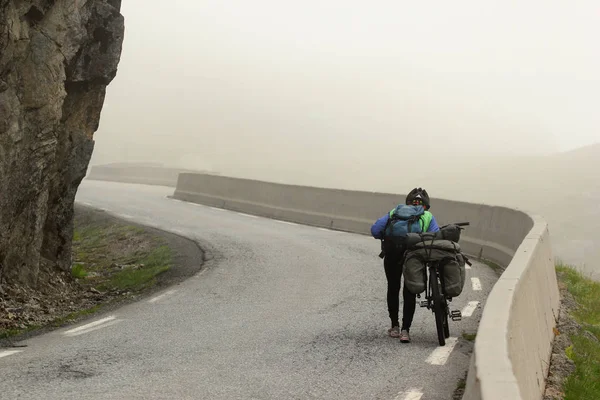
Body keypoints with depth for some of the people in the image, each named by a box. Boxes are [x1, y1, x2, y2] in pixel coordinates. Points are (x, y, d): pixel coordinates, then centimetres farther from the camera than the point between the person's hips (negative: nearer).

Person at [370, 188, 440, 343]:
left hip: (391, 250, 1)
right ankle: (405, 330, 0)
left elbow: (375, 229, 15)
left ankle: (394, 326, 25)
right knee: (409, 291, 7)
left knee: (393, 288, 18)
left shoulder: (393, 213, 30)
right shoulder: (427, 216, 27)